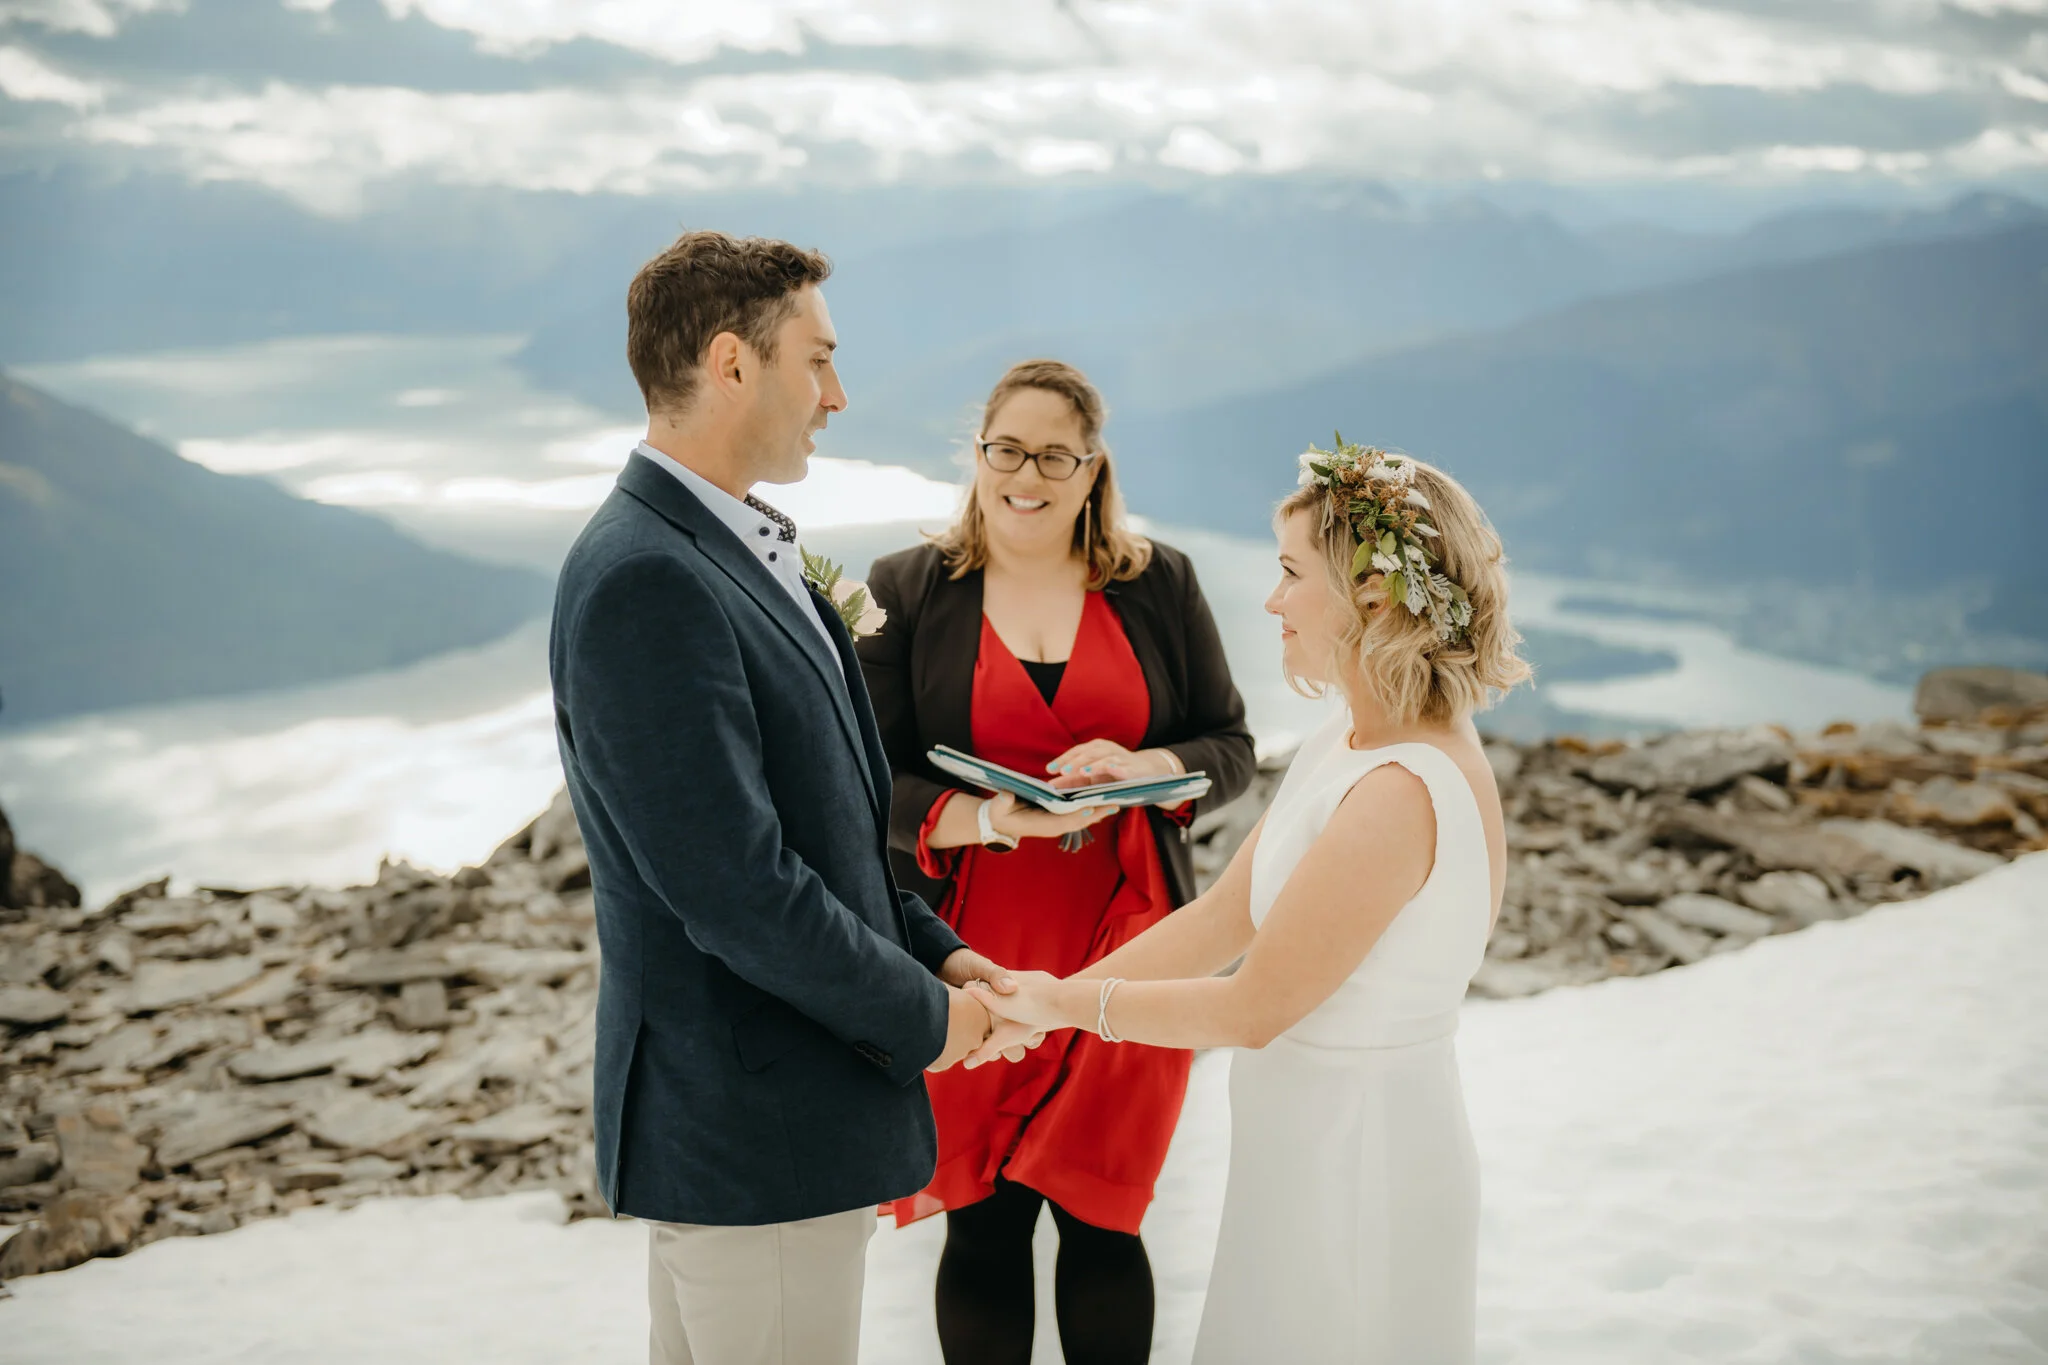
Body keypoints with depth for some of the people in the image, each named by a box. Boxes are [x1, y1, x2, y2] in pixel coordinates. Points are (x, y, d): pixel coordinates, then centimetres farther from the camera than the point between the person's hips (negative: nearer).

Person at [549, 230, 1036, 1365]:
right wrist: (921, 1016, -13)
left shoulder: (729, 556, 11)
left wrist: (932, 948, 7)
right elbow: (730, 884, -25)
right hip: (754, 1134, -10)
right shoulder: (643, 581, -22)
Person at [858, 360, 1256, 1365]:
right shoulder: (905, 593, 2)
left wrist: (1142, 769, -13)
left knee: (1100, 1221, 3)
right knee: (984, 1225, 6)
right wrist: (993, 818, -19)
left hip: (1120, 952, 1)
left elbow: (1231, 748, 8)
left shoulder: (1160, 586, 6)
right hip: (974, 961, 0)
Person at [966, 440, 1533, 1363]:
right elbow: (1222, 917, 7)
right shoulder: (1350, 741, 4)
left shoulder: (1402, 793, -26)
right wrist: (1041, 1005, 3)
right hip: (1310, 1144, 9)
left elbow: (1253, 1009, -21)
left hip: (1356, 1163, -9)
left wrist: (1066, 1002, -9)